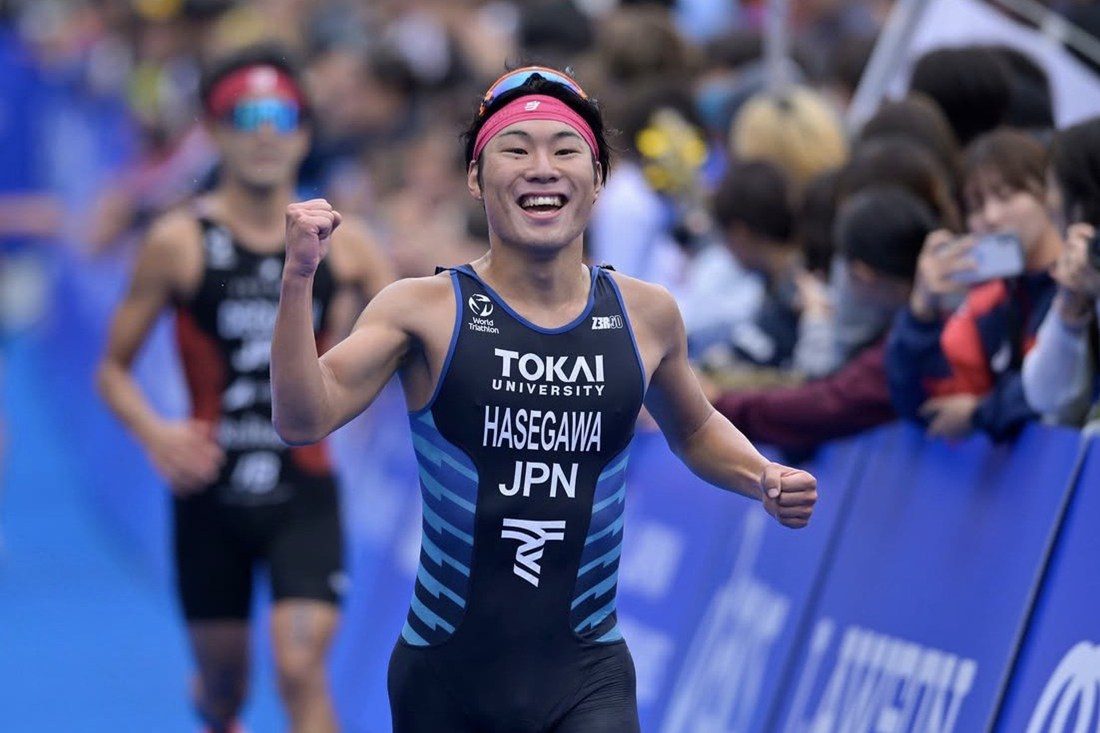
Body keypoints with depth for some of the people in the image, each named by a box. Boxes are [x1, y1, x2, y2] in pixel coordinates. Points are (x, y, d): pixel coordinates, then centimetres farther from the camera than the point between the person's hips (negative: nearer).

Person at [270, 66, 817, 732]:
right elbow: (304, 421, -14)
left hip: (586, 677, 1)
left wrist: (762, 478, 4)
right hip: (445, 675, -1)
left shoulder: (646, 314, 5)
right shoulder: (426, 312, -3)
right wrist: (299, 280, -25)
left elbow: (694, 431, 24)